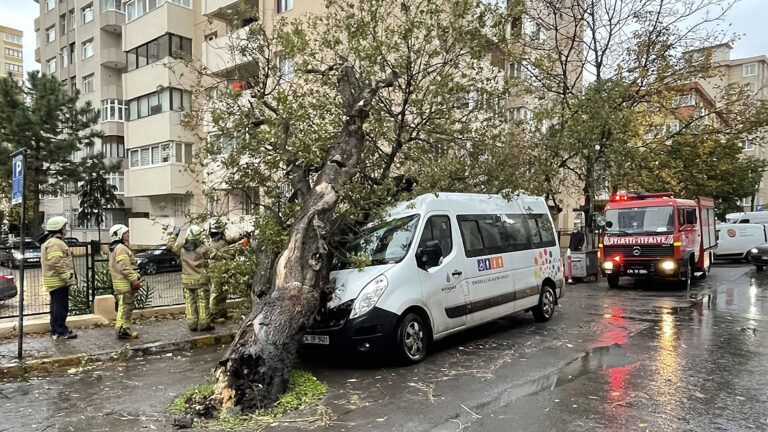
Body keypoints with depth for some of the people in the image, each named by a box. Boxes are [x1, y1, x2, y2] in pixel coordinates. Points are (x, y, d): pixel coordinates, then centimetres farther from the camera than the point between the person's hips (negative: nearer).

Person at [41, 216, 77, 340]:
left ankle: (55, 330, 23)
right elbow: (56, 262, -26)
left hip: (56, 281, 11)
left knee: (56, 306, 16)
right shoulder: (55, 243, -17)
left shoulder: (51, 242, 19)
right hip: (59, 281, -11)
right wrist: (67, 276, -23)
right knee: (61, 307, -6)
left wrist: (66, 276, 23)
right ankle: (61, 331, -1)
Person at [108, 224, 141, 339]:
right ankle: (123, 331, -2)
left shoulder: (115, 248, 18)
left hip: (122, 283, 11)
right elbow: (125, 268, -23)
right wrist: (135, 281, -18)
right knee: (124, 307, -6)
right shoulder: (121, 248, -17)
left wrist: (134, 279, 19)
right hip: (125, 284, -11)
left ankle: (126, 329, 22)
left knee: (126, 308, 15)